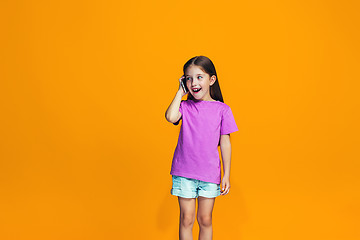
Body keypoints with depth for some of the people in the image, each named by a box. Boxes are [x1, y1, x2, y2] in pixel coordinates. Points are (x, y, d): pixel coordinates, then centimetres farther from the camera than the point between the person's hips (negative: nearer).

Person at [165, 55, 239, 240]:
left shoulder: (222, 109, -1)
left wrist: (226, 175, 0)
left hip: (210, 173, 0)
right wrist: (181, 92, -9)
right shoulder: (185, 106, 0)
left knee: (205, 219, 10)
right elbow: (170, 117, -23)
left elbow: (225, 143, 1)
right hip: (184, 172, 0)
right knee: (187, 219, 7)